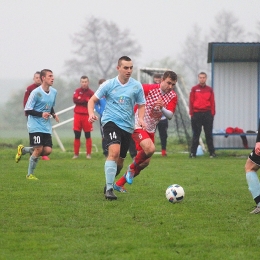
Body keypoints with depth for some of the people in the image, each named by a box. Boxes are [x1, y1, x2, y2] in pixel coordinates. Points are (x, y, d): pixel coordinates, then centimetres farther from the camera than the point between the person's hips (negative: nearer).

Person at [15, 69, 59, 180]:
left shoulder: (54, 92, 7)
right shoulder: (36, 93, -14)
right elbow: (27, 110, -12)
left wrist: (53, 114, 1)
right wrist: (41, 114, -24)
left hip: (46, 127, 6)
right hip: (35, 126, -6)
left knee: (48, 150, -4)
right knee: (39, 149, -12)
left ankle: (23, 150, 20)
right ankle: (30, 174, 7)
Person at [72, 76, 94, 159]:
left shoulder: (91, 93, 4)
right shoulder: (77, 91, 9)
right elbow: (75, 100, -8)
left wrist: (80, 99, -11)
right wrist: (85, 100, -10)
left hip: (86, 115, -2)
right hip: (78, 114, 2)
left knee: (88, 135, 0)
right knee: (77, 135, 3)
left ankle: (88, 153, 5)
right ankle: (76, 153, 10)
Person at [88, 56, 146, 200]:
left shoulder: (136, 86, 2)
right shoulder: (109, 85, -2)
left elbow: (141, 105, 12)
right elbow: (93, 100, 4)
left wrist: (141, 119, -8)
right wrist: (91, 113, -15)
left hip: (127, 126, 3)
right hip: (111, 121, -3)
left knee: (120, 161, 12)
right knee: (114, 151, -27)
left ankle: (110, 182, 41)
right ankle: (109, 189, -26)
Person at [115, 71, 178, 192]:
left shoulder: (173, 97, -3)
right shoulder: (150, 88, -18)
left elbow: (170, 116, -14)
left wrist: (162, 108, -33)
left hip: (150, 130, 7)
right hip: (138, 126, -7)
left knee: (145, 162, 8)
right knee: (150, 149, -32)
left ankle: (119, 184, 24)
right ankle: (132, 167, -2)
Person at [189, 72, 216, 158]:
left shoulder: (209, 89, 8)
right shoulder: (194, 89, 4)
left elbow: (212, 102, 6)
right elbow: (191, 102, 2)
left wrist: (212, 113, -2)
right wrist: (191, 114, -4)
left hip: (207, 114, 1)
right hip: (197, 114, -1)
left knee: (209, 134, 4)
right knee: (196, 135, 1)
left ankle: (212, 152, 7)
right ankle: (193, 153, 4)